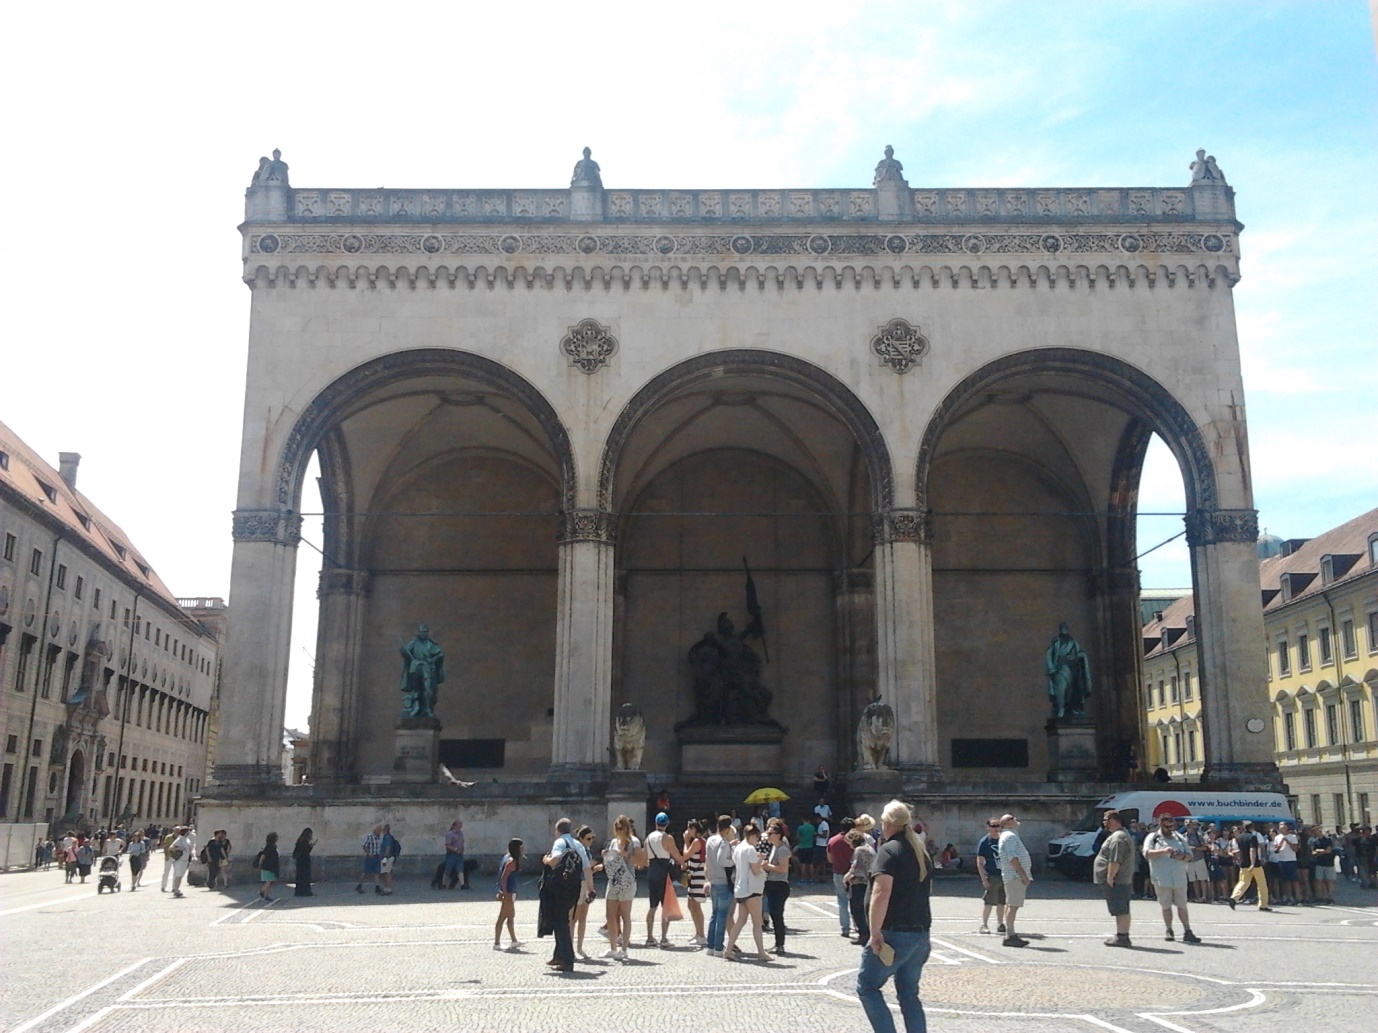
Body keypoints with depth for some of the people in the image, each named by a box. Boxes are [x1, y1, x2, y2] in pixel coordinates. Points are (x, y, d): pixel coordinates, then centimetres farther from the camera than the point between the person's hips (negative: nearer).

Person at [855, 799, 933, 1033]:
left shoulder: (889, 850, -10)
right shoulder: (921, 851, 14)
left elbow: (881, 893, -21)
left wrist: (875, 933, -18)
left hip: (895, 934, -8)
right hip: (921, 934, 8)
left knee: (867, 986, 5)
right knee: (909, 994, 14)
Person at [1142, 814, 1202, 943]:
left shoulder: (1180, 838, 13)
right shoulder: (1152, 837, 2)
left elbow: (1190, 855, 11)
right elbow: (1147, 853, -12)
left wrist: (1182, 857, -12)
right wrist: (1163, 851, -26)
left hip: (1180, 878, 3)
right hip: (1161, 879, -2)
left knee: (1182, 906, 5)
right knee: (1166, 906, 4)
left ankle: (1187, 932, 7)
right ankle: (1169, 931, 14)